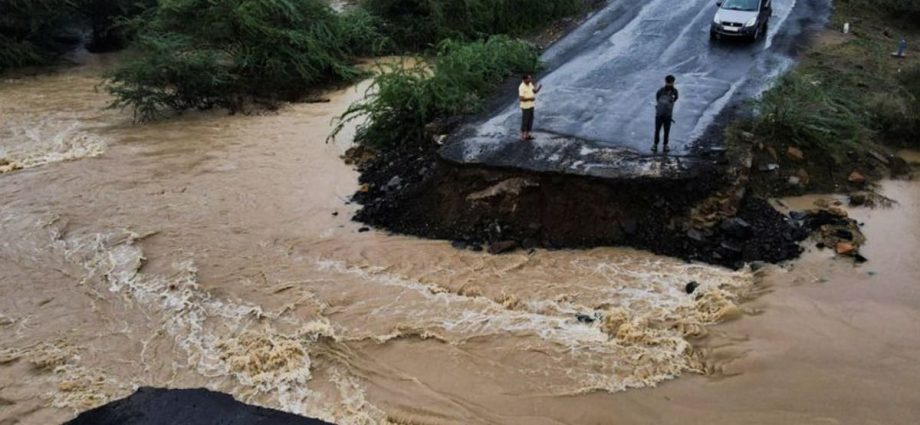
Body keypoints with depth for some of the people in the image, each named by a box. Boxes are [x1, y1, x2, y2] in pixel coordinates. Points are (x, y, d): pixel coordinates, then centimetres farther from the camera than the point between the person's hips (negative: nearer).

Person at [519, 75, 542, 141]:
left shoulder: (530, 84, 3)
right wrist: (530, 98, -24)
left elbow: (535, 91, 9)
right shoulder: (522, 87, -23)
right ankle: (522, 137, 11)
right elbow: (521, 99, -26)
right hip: (525, 107, -8)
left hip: (531, 106, 9)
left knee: (530, 120, 14)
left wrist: (539, 87, -10)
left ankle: (527, 135, 24)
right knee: (524, 122, 1)